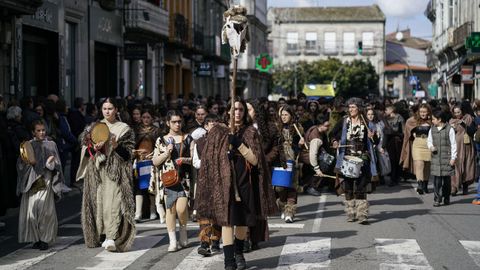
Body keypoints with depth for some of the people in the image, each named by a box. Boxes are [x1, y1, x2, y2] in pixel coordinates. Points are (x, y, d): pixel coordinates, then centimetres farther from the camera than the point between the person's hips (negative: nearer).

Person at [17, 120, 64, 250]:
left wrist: (51, 162, -13)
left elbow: (57, 165, 8)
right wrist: (28, 163, -12)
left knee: (45, 212, -9)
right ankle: (35, 238, 8)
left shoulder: (51, 145, 10)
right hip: (31, 182, 1)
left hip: (46, 182, -1)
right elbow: (20, 163, 8)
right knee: (31, 211, -4)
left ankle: (45, 239, 0)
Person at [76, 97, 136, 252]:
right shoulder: (93, 127, 15)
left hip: (116, 171, -3)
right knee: (98, 201, -1)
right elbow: (85, 150, 12)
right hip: (97, 170, 3)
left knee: (113, 202, -14)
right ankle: (100, 234, 8)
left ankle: (112, 238, -19)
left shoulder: (124, 129, 7)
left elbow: (128, 153, 2)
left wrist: (116, 146, -15)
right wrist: (93, 148, -8)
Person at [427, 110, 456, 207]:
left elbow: (453, 144, -2)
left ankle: (446, 198, 18)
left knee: (447, 179, 5)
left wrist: (453, 158, -5)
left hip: (447, 158, -3)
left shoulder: (449, 129, -4)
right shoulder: (432, 130, 9)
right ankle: (437, 199, -2)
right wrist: (431, 147, -2)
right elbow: (429, 140, 21)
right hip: (436, 157, 3)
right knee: (437, 179, -3)